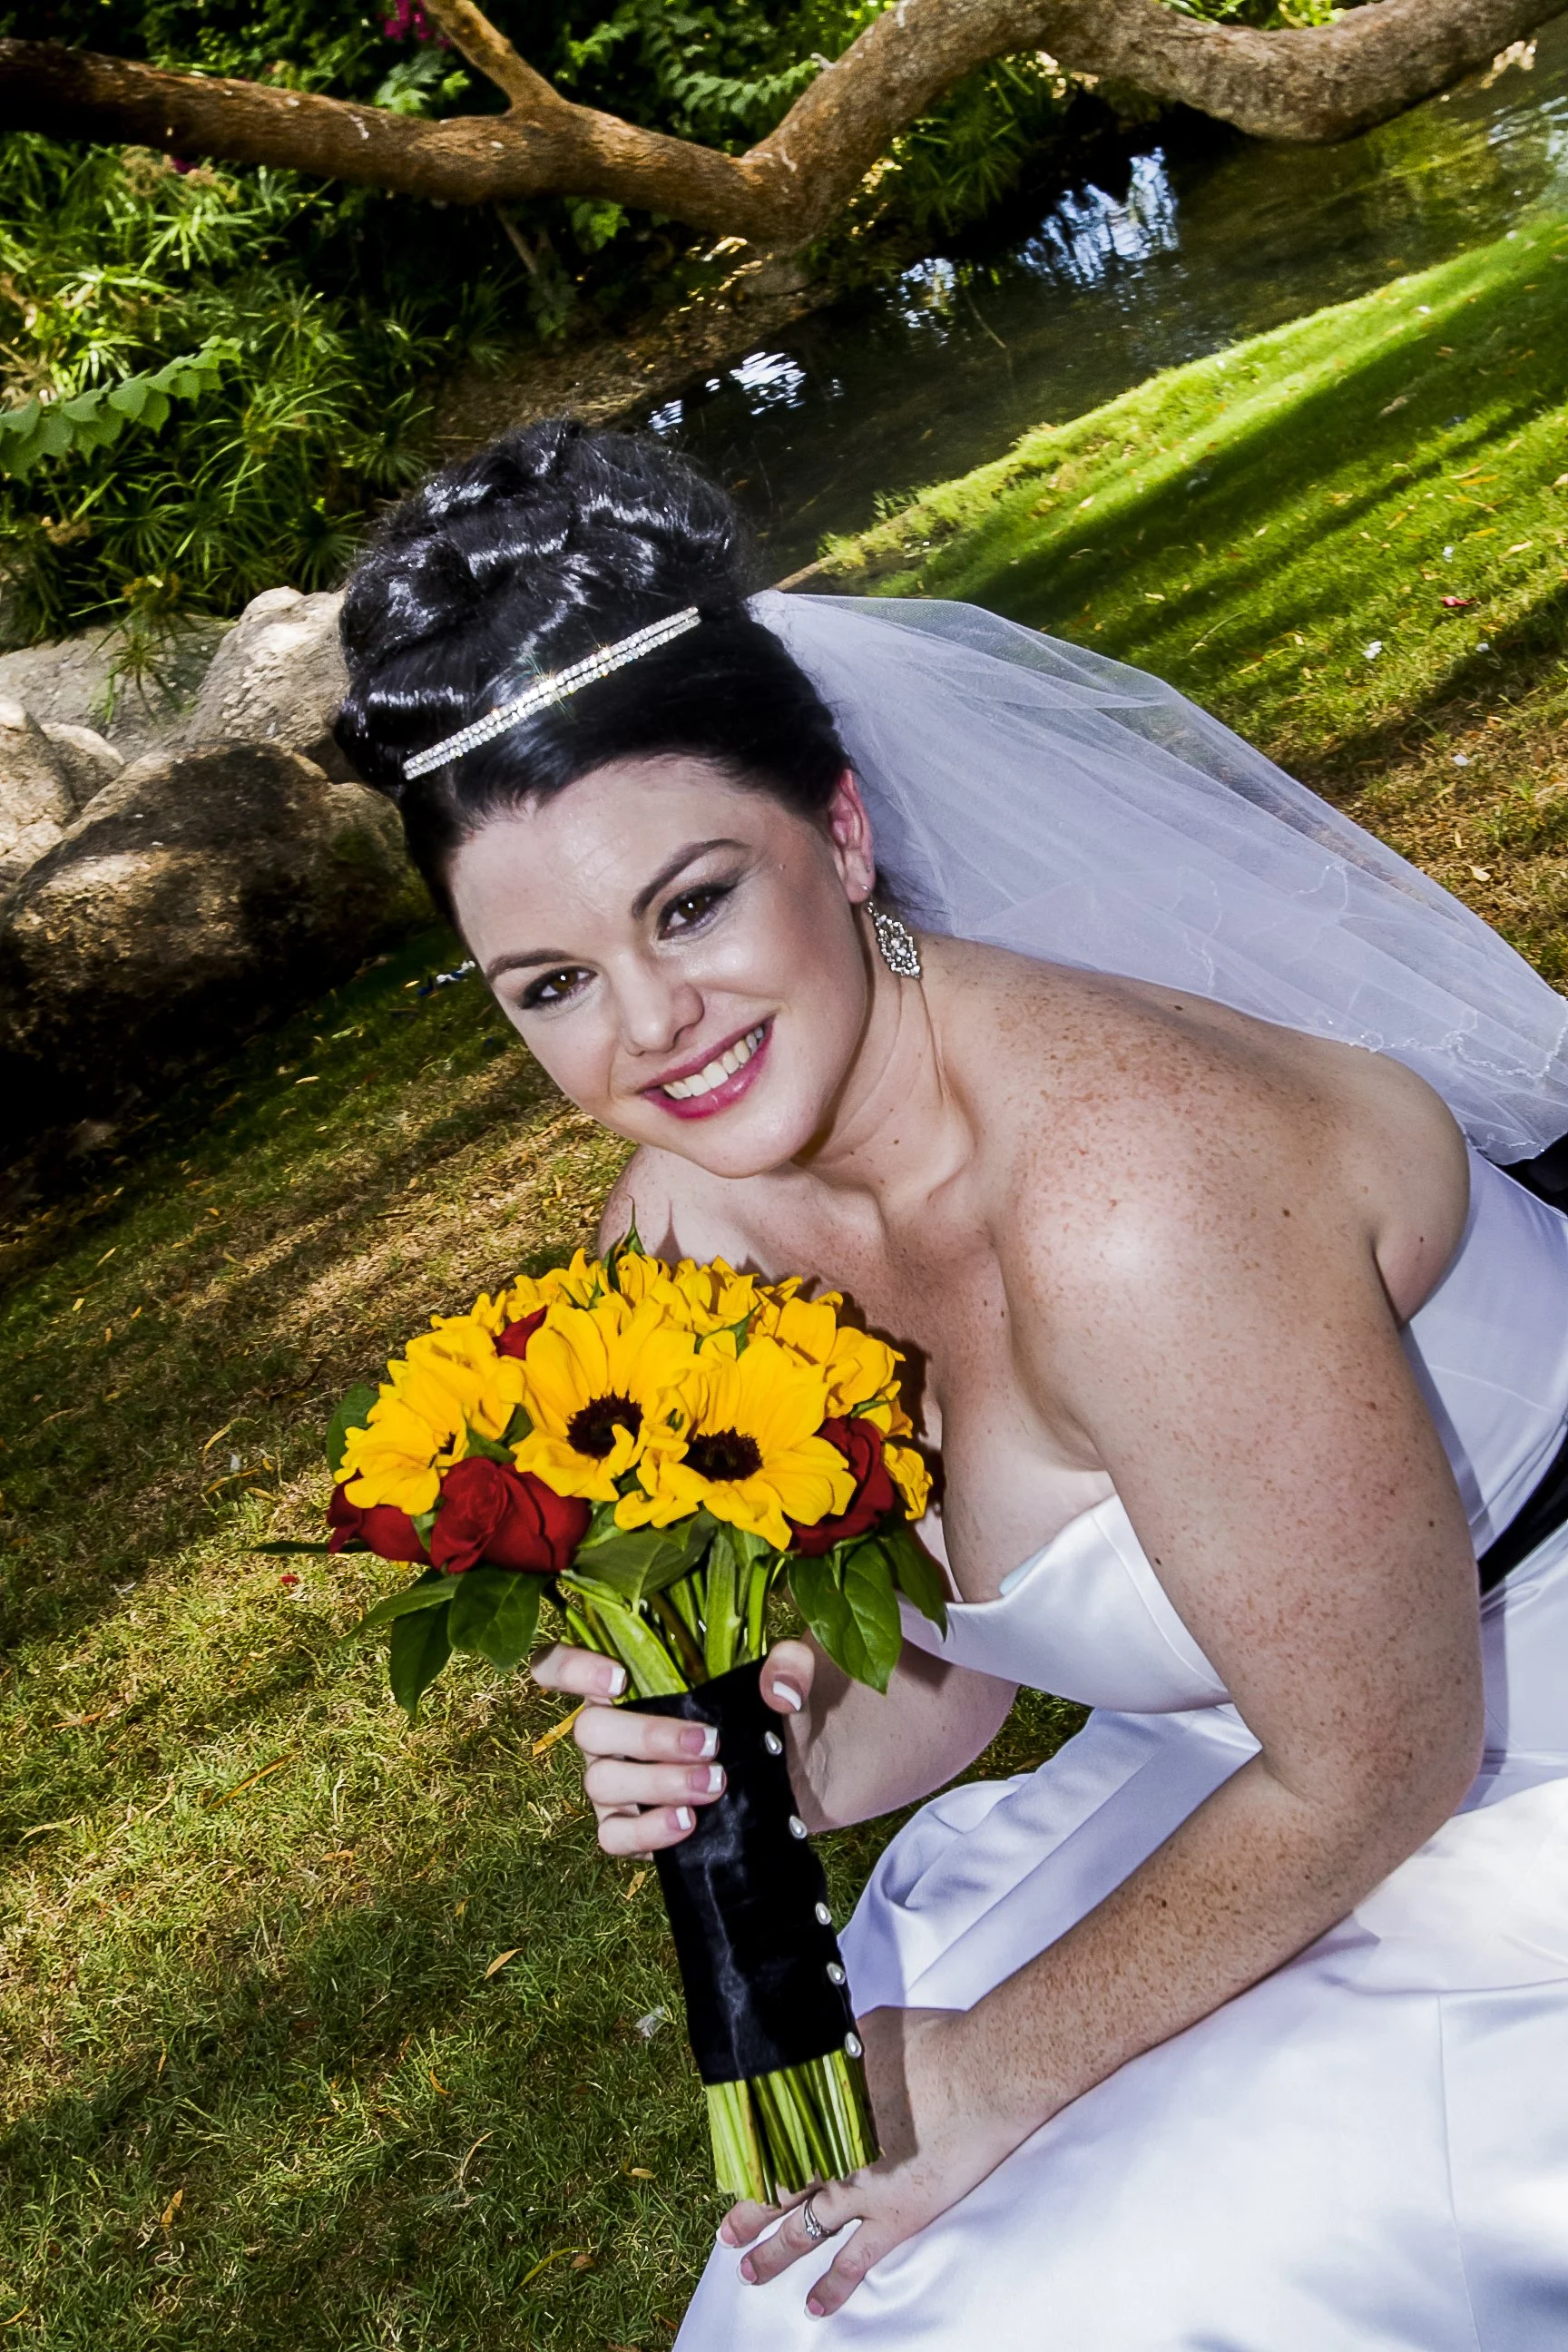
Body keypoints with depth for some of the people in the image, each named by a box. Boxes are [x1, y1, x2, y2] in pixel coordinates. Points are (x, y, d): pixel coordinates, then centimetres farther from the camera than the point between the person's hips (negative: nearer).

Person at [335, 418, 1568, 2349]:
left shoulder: (1123, 1202, -36)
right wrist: (766, 1769, -21)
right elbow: (947, 1666, 1)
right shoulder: (684, 1232, -11)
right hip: (1273, 1766, 6)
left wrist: (1000, 2071, -12)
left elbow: (1381, 1761, -23)